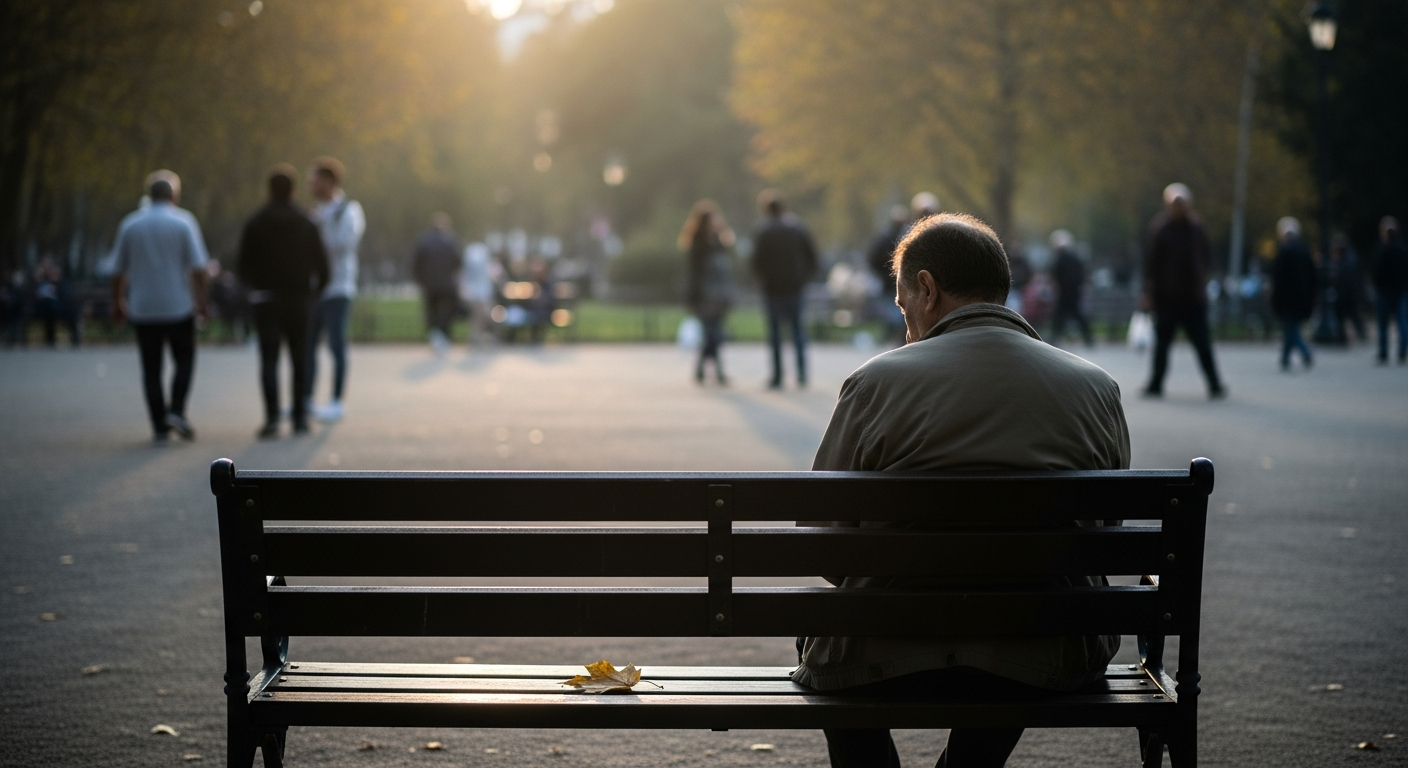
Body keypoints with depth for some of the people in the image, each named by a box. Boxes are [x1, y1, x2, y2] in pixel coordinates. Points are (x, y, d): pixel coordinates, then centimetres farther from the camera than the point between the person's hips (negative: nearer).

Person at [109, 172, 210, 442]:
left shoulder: (130, 224, 4)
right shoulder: (183, 221, -4)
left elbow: (118, 270, 7)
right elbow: (197, 266, -10)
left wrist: (118, 303, 17)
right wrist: (201, 299, -2)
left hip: (143, 309, 2)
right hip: (179, 306, -2)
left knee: (151, 368, 6)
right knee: (184, 360, 12)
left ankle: (160, 427, 3)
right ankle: (176, 410, -7)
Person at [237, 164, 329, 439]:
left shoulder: (255, 224, -2)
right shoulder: (306, 225, 2)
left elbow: (245, 267, -2)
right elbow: (322, 265, 1)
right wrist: (314, 292, 16)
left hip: (266, 300, -1)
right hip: (299, 300, 1)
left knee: (269, 360, -4)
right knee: (300, 360, 10)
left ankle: (272, 418, -17)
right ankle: (300, 417, 10)